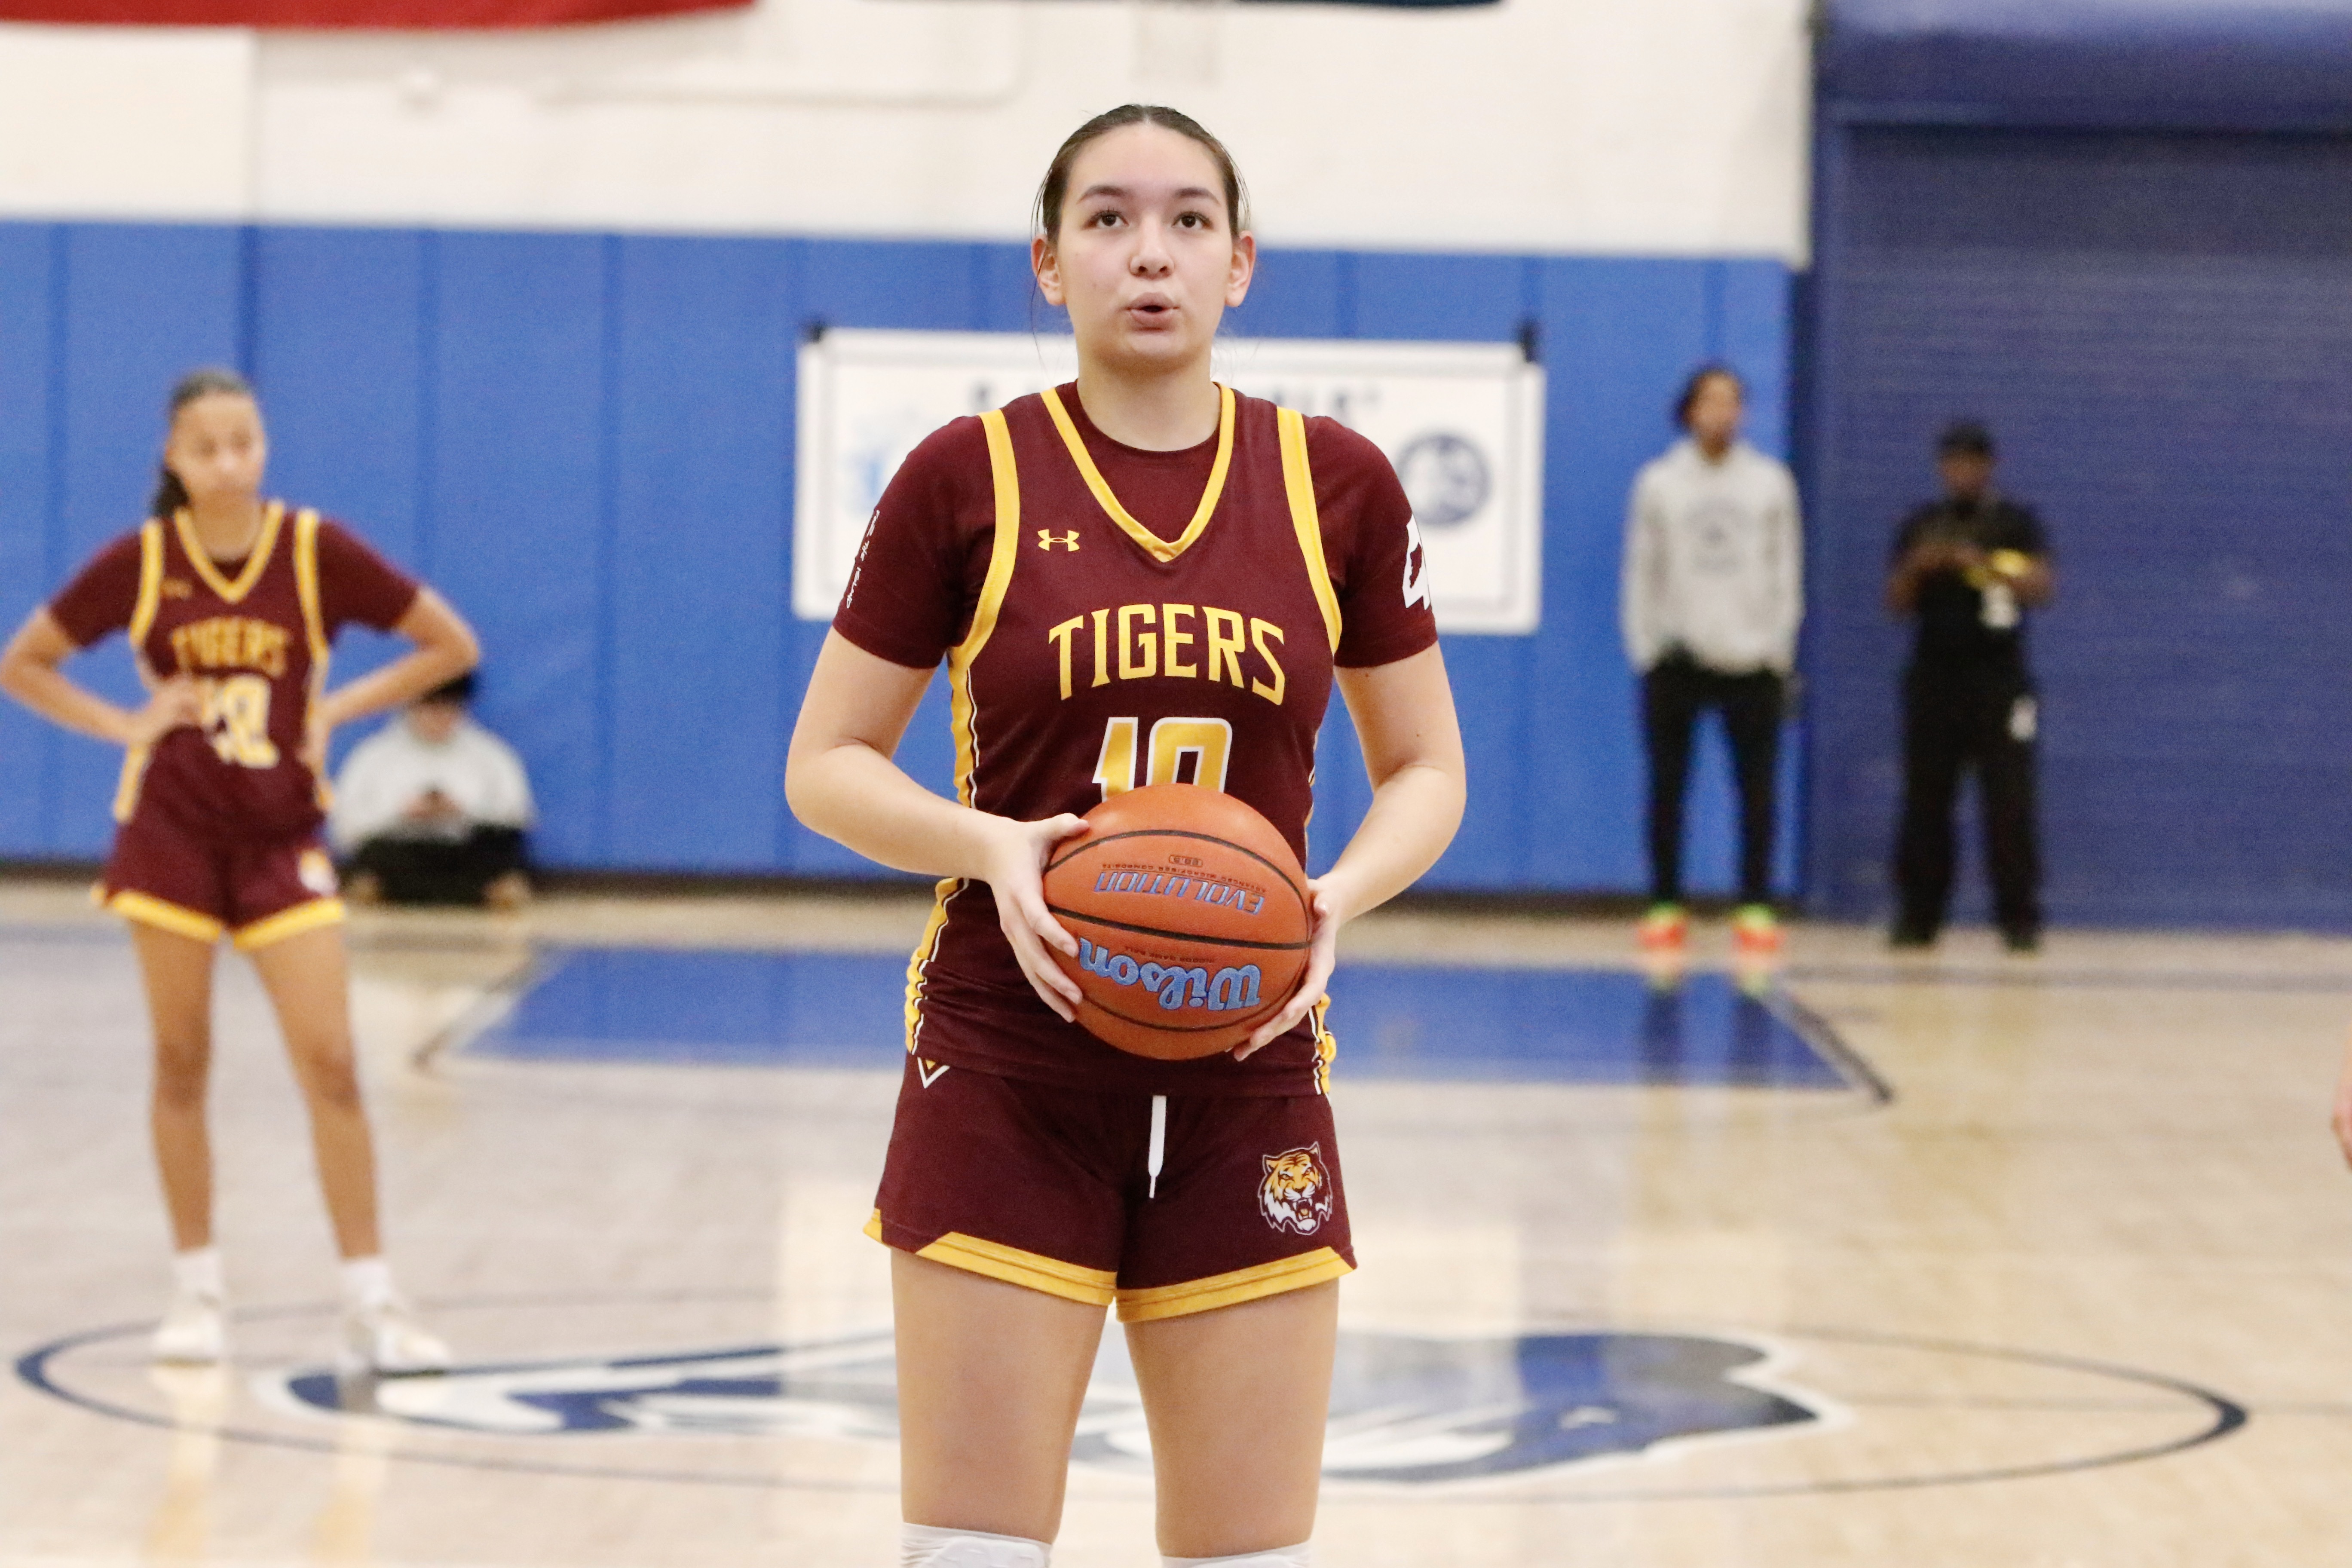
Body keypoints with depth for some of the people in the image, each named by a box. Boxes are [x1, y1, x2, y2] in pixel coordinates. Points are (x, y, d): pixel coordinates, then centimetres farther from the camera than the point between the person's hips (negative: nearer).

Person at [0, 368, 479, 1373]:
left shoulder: (317, 552, -6)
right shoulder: (140, 562, -4)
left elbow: (452, 646, 2)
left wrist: (338, 709, -5)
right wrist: (123, 725, -4)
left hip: (280, 838, 0)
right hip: (170, 831, 0)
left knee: (330, 1062, -8)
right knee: (181, 1063, 4)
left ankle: (370, 1303, -5)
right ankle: (198, 1290, 17)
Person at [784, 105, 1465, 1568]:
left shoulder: (1337, 485, 2)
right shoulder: (968, 477, -2)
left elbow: (1427, 771, 11)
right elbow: (827, 765, 3)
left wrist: (1341, 895, -10)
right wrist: (989, 846, -16)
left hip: (1244, 1076, 2)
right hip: (1008, 1066, -2)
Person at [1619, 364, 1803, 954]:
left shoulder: (1771, 483, 7)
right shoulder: (1659, 483, 5)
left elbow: (1785, 572, 7)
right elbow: (1641, 573, 6)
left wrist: (1779, 651, 1)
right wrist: (1647, 649, -1)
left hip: (1751, 657, 0)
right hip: (1676, 658, 0)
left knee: (1758, 791, -3)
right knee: (1667, 789, 1)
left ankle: (1756, 910, 2)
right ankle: (1666, 908, 7)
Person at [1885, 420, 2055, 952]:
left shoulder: (2017, 524, 3)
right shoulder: (1920, 526, 10)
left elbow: (2043, 588, -8)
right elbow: (1897, 603, 9)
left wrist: (1986, 565, -23)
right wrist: (1916, 567, -11)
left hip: (1999, 681, -2)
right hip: (1934, 678, 2)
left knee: (2010, 804, -7)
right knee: (1925, 803, 1)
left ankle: (2019, 919, -3)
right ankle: (1918, 917, 6)